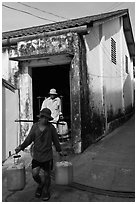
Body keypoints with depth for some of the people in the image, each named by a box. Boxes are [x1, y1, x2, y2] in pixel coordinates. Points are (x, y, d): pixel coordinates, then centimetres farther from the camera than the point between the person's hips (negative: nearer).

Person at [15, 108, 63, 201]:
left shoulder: (51, 127, -6)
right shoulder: (35, 126, -2)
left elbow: (55, 139, 4)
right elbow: (29, 139, 1)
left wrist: (59, 150, 11)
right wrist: (21, 147, -9)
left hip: (47, 156, -1)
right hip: (36, 155, 2)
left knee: (46, 175, 8)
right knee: (35, 174, 2)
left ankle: (46, 191, 34)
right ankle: (41, 185, 36)